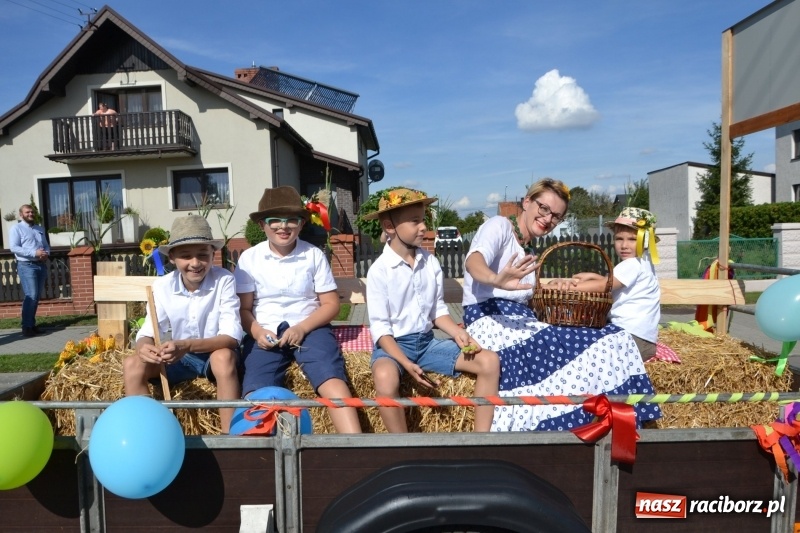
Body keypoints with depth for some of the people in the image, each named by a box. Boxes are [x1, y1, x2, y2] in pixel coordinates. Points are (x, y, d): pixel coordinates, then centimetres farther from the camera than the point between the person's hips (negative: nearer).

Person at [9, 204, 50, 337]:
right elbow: (14, 248, -11)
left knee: (37, 296, 7)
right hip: (26, 266, -6)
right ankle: (27, 326, -11)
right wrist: (34, 253, -20)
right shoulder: (16, 228, 0)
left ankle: (32, 324, 15)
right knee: (31, 295, -16)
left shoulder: (40, 229, 20)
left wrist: (46, 254, -3)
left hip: (41, 265, 7)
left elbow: (46, 245, 20)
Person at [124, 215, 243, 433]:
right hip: (180, 356, 4)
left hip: (216, 352, -4)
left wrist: (187, 345, -42)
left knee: (224, 357, -36)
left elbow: (232, 336, -26)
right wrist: (144, 347, -34)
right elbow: (148, 332, -8)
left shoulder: (224, 280, -21)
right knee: (132, 364, -18)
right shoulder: (162, 286, -10)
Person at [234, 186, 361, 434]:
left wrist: (302, 328, -12)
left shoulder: (314, 255, 3)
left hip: (310, 328, -1)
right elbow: (244, 308, 7)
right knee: (257, 392, -26)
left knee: (331, 379, -28)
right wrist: (257, 332, -14)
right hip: (266, 333, 2)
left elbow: (331, 304, 4)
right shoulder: (249, 258, 4)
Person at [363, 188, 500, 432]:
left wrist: (457, 332, -10)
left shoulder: (431, 262, 0)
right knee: (385, 377, -39)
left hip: (427, 341, 5)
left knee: (490, 361, -7)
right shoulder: (379, 270, -13)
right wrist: (406, 363, -25)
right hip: (393, 344, -5)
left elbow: (438, 309, 9)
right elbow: (380, 327, -14)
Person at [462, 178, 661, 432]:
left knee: (609, 338, -12)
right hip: (489, 322, -8)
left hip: (519, 322, 8)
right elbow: (473, 261, -24)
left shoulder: (527, 250, 24)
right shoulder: (498, 225, -1)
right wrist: (496, 280, -46)